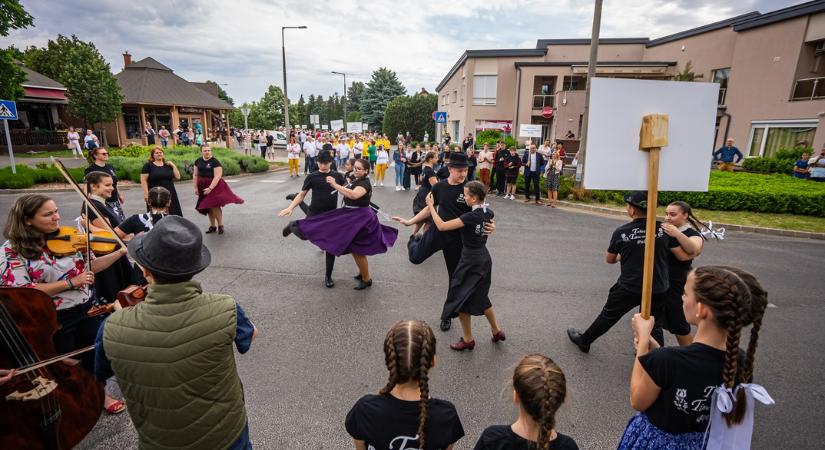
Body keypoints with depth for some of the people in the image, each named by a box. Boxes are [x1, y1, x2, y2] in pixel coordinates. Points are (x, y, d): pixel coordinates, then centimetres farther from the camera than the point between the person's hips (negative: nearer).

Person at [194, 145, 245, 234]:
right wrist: (196, 188, 5)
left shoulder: (215, 162, -12)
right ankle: (212, 226, 21)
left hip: (214, 186, -6)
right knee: (208, 207, 11)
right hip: (203, 187, 6)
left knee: (214, 206, -12)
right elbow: (195, 175, 10)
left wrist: (210, 188, -23)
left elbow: (217, 176, -18)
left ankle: (220, 225, 2)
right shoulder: (198, 161, 6)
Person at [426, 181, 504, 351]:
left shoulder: (470, 217, -25)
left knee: (461, 299, 8)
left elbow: (441, 226, -23)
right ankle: (496, 331, 35)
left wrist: (431, 206, -13)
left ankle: (468, 340, 21)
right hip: (484, 258, 8)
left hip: (470, 261, -8)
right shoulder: (489, 213, -2)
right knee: (480, 297, 24)